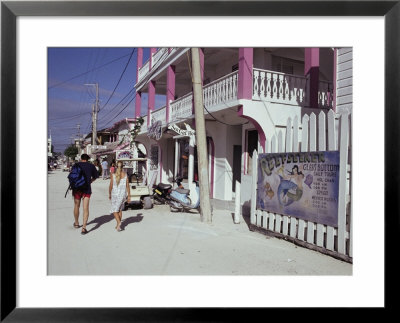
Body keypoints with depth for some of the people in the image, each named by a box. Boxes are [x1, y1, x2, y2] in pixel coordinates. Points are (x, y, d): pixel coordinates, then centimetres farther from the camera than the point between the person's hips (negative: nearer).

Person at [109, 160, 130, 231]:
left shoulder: (113, 175, -8)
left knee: (114, 210, 8)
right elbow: (127, 186, -2)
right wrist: (129, 196, 4)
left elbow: (111, 186, -4)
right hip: (123, 194, 2)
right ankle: (118, 225, 19)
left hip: (115, 194, -2)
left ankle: (118, 222, -14)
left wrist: (109, 194, 11)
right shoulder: (125, 175, -4)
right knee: (120, 209, 16)